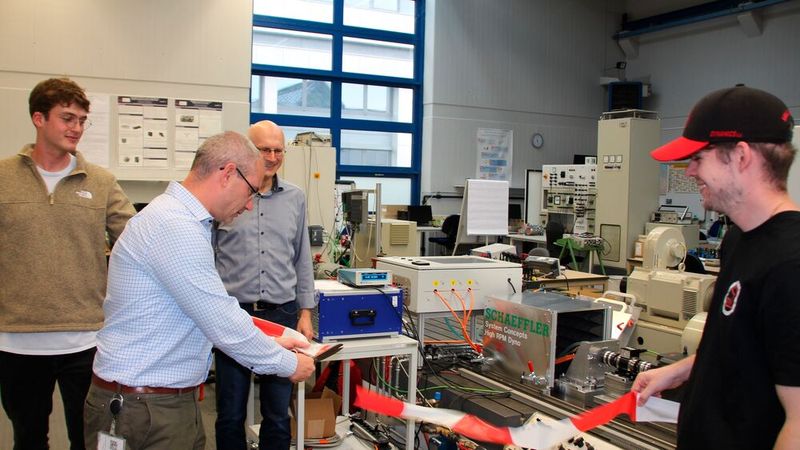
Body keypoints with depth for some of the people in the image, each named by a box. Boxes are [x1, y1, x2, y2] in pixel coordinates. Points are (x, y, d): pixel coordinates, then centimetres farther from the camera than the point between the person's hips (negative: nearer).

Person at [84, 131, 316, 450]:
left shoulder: (183, 220, 10)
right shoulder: (174, 227, -23)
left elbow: (212, 311, 16)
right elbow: (225, 325, -22)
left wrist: (271, 344, 12)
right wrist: (288, 364, -9)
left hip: (177, 401, 9)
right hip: (143, 411, -9)